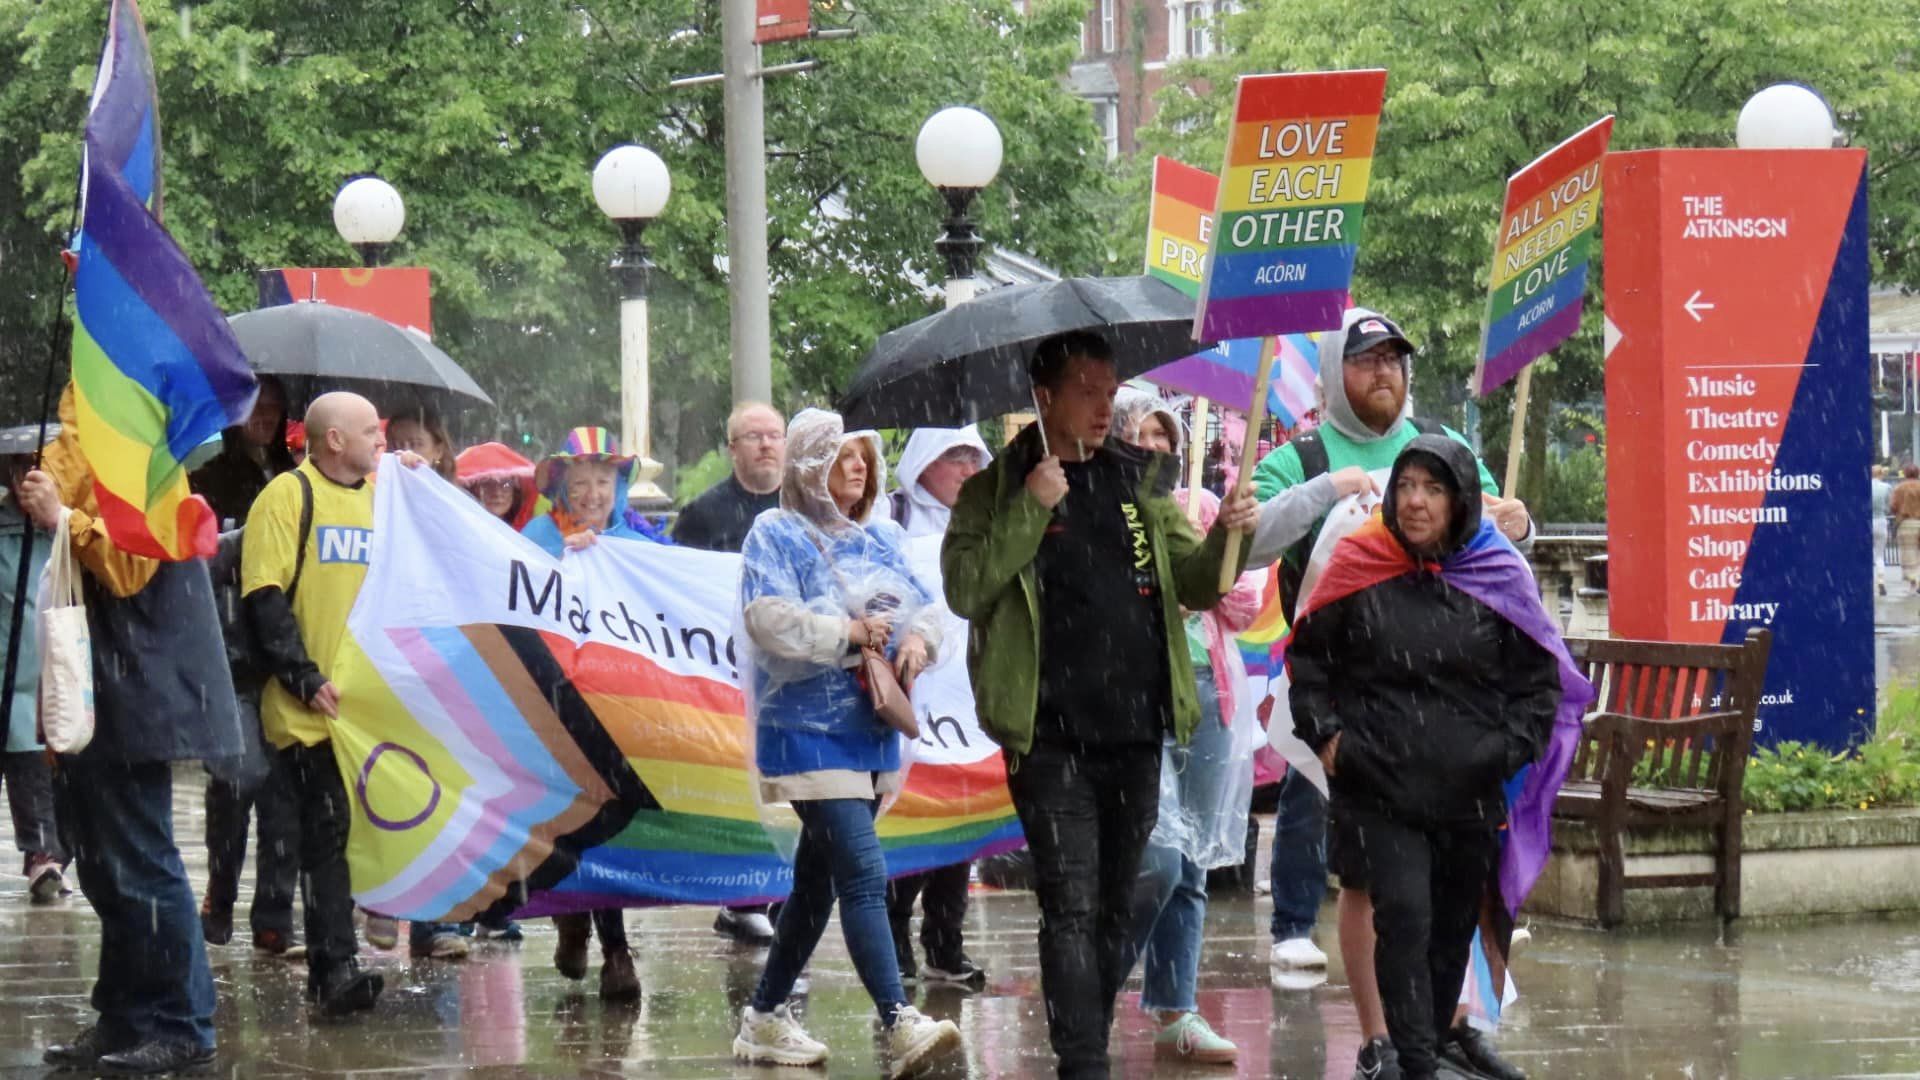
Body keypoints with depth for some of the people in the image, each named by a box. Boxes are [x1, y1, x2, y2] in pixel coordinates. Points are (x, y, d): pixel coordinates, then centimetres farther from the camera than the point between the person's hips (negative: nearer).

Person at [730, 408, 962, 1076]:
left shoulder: (880, 539, 17)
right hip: (810, 732, -7)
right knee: (864, 876, -18)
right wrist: (849, 633, -17)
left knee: (818, 882, 13)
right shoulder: (776, 536, -3)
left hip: (871, 732, 7)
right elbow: (767, 618, -17)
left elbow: (923, 609, 15)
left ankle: (764, 1019, 23)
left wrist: (918, 639, -7)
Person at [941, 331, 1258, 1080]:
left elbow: (1192, 587, 13)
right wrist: (1030, 510, -16)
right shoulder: (997, 492, 2)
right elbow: (964, 590, -11)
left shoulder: (1140, 483, 13)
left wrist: (1223, 539, -7)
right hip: (1052, 738, -5)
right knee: (1071, 909, -11)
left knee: (1116, 908, 11)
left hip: (1135, 734, 5)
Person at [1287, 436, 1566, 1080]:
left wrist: (1511, 750, -2)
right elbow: (1307, 658, 10)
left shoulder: (1498, 574, 1)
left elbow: (1538, 681, 8)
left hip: (1471, 793, 2)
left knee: (1454, 929, 10)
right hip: (1380, 789, -2)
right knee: (1404, 917, -14)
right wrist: (1324, 734, 0)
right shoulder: (1358, 567, -1)